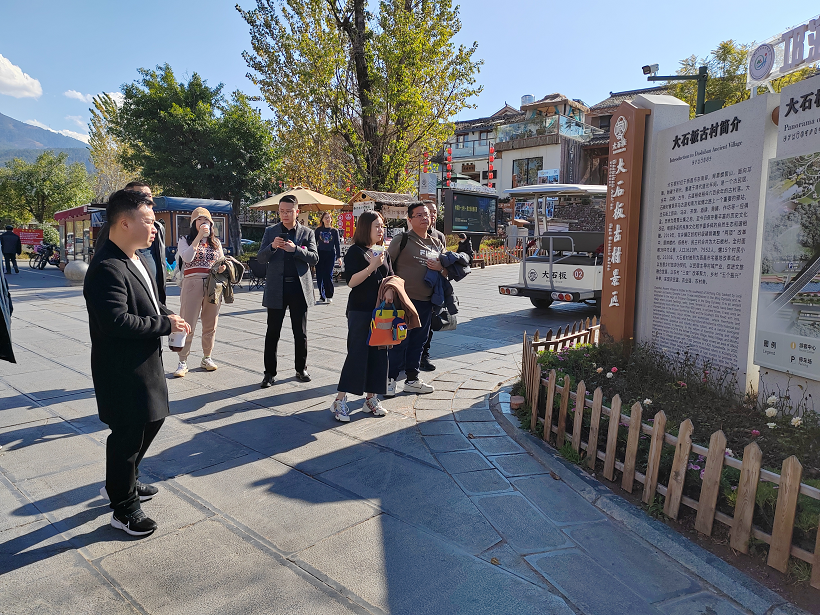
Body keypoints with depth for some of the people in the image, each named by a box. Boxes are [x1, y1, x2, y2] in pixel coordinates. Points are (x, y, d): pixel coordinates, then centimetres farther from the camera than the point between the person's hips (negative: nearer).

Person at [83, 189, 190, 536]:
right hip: (122, 369, -10)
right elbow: (116, 321, -31)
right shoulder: (107, 268, -24)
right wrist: (165, 325, -22)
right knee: (128, 435, 4)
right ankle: (124, 509, 25)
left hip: (146, 361, 10)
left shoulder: (137, 258, 8)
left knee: (152, 419, 23)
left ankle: (122, 483, 44)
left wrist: (169, 316, 0)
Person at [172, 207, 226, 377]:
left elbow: (223, 262, 20)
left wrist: (223, 268, -4)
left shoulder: (216, 242, 15)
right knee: (188, 324, -3)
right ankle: (183, 362, 4)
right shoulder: (185, 240, 4)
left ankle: (206, 358, 21)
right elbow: (187, 258, -15)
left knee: (210, 325, 8)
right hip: (192, 284, -3)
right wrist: (199, 236, -15)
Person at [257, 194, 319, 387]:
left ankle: (301, 369, 22)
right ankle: (270, 373, 12)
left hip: (299, 288, 0)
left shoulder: (307, 233, 6)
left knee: (300, 333, 8)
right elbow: (261, 258, 2)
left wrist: (295, 249, -18)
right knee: (272, 333, 3)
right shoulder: (270, 232, 8)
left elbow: (314, 258, -3)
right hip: (276, 288, 0)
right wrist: (272, 247, -17)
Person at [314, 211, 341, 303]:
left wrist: (339, 256, 0)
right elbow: (314, 243, 10)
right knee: (320, 275, -1)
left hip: (330, 254, -1)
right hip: (320, 254, 1)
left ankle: (329, 296, 4)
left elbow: (337, 244, 8)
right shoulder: (318, 230, 9)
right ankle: (322, 295, 10)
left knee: (328, 275, -6)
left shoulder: (334, 231, 8)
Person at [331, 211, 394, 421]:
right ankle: (340, 401, 2)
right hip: (360, 310, -6)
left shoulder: (383, 252, 14)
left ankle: (371, 398, 19)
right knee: (357, 354, -7)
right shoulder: (355, 252, -6)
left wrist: (390, 289, -6)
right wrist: (372, 266, -23)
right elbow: (351, 281, -15)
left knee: (378, 354, 7)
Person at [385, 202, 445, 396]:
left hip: (426, 302, 6)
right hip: (404, 300, -6)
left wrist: (441, 268, -3)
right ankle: (390, 380, 9)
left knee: (418, 342, 13)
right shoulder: (402, 240, -3)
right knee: (399, 341, -3)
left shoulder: (436, 244, 14)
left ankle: (412, 379, 25)